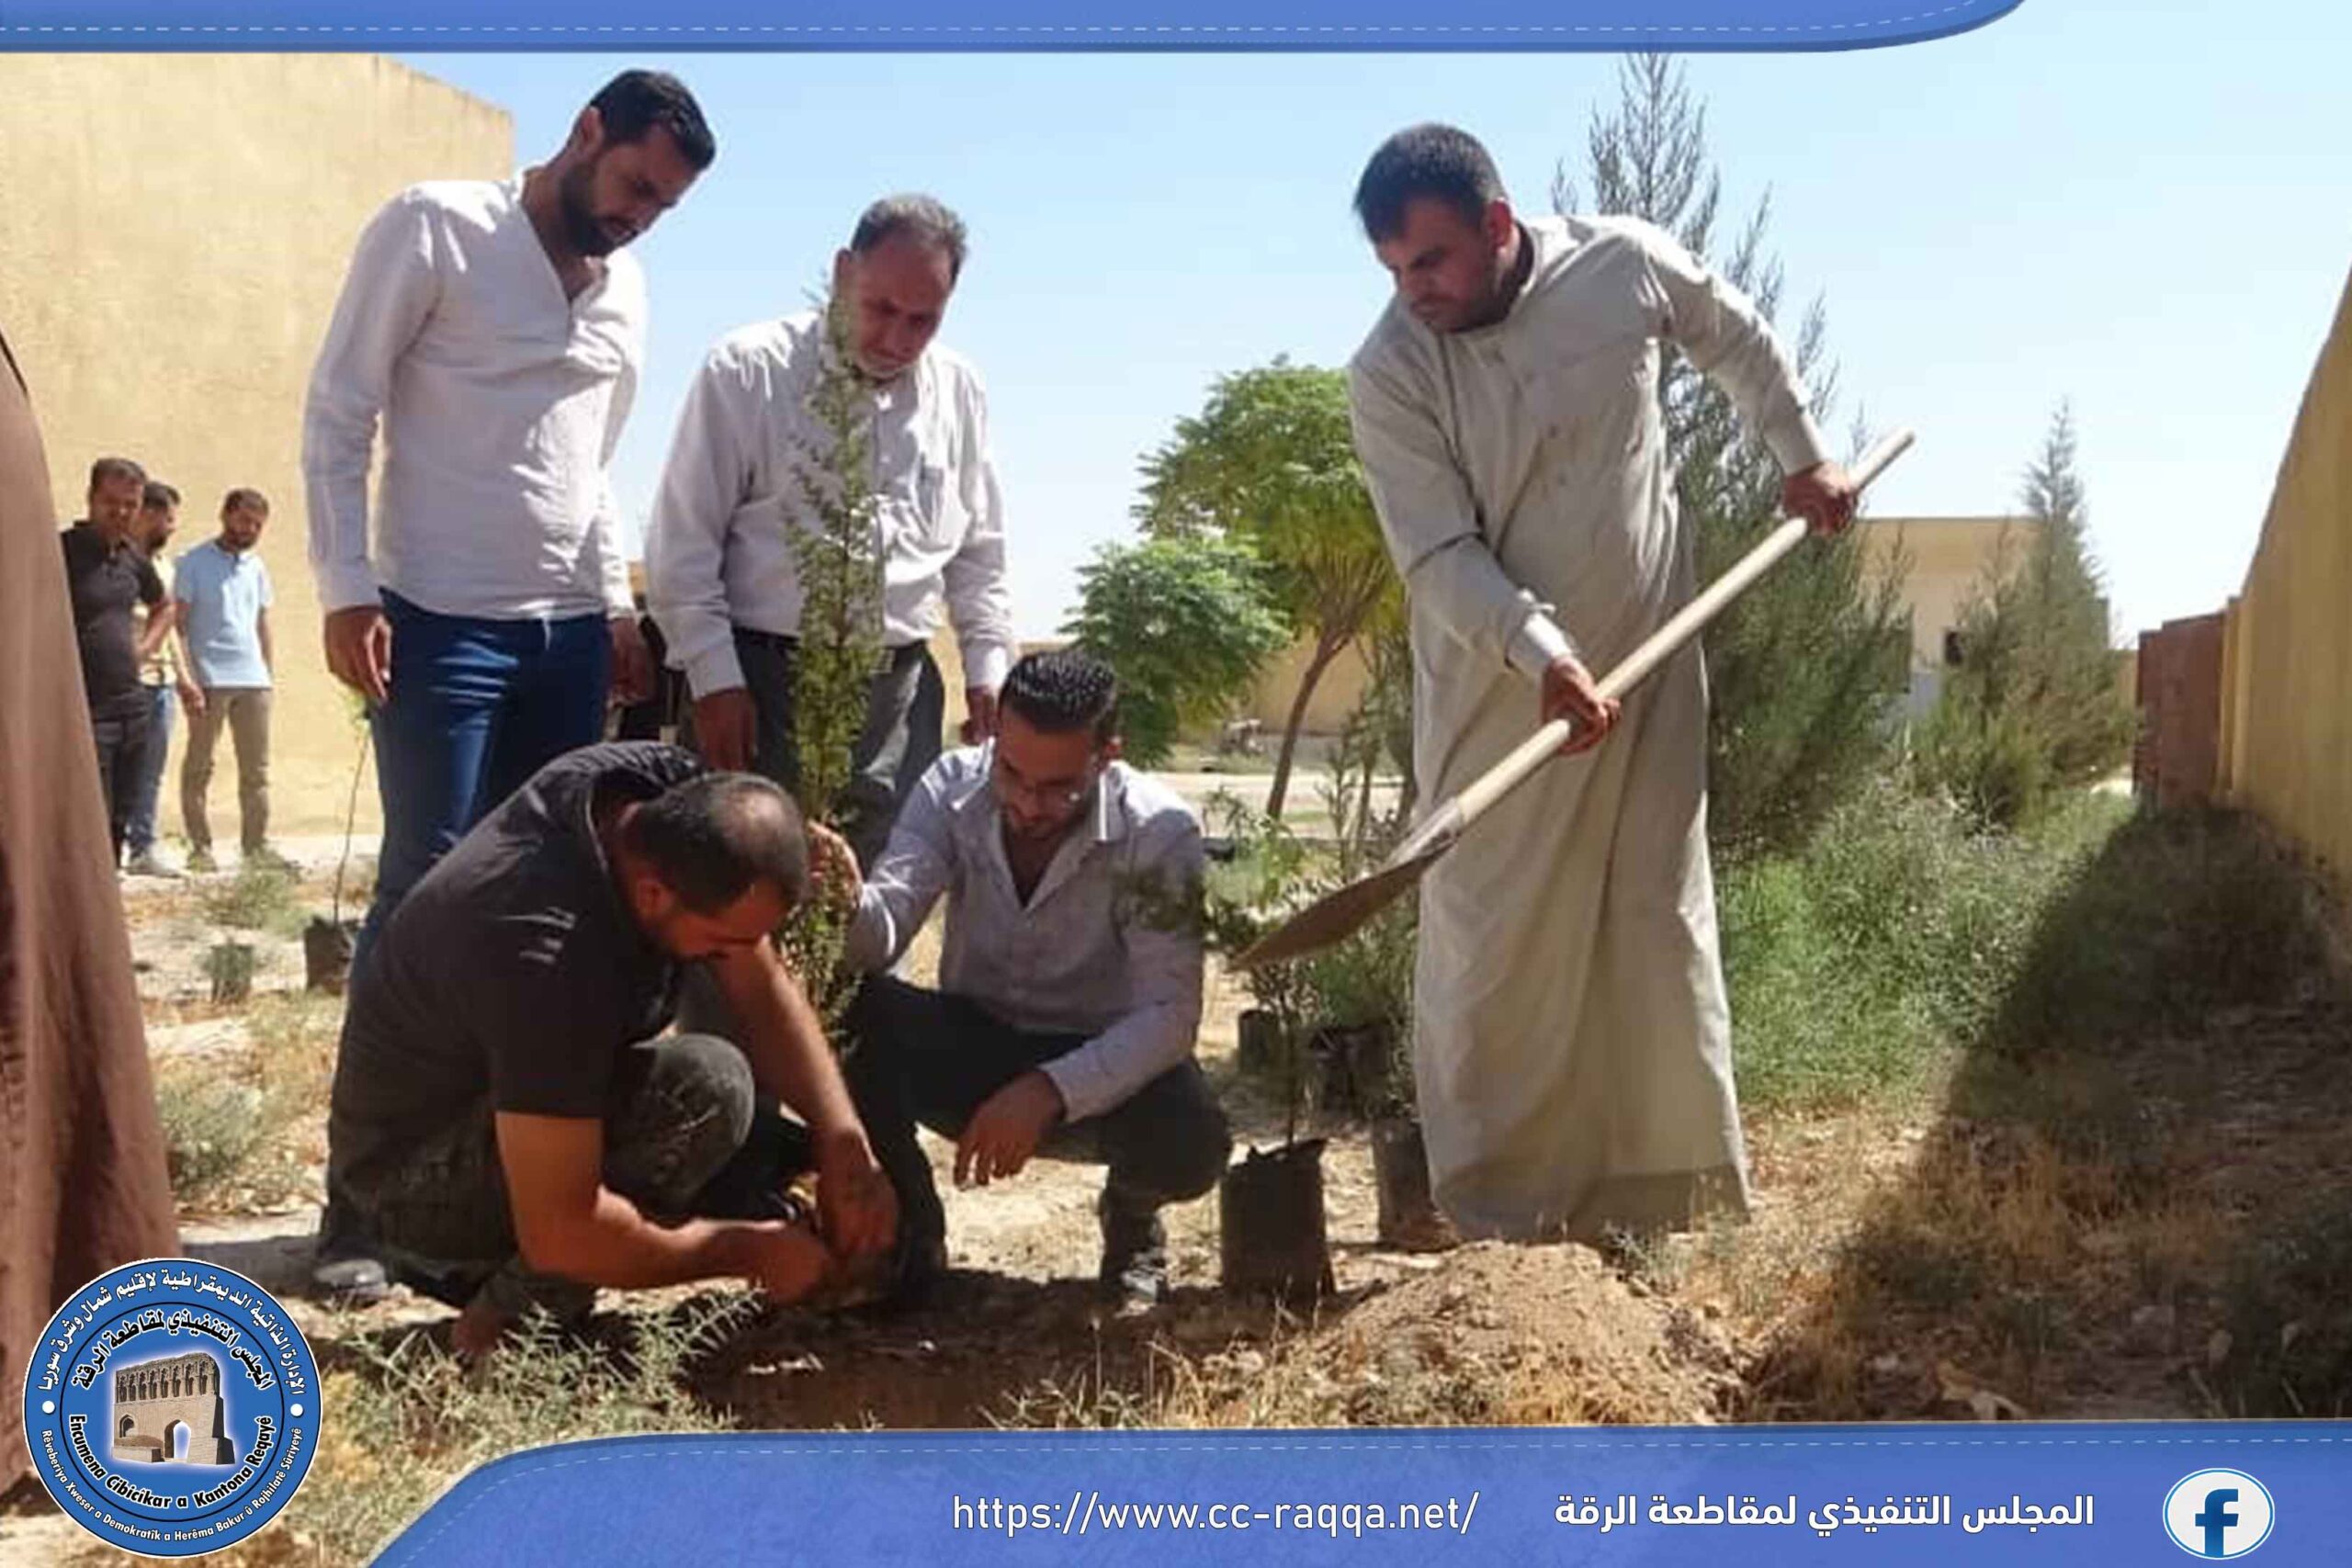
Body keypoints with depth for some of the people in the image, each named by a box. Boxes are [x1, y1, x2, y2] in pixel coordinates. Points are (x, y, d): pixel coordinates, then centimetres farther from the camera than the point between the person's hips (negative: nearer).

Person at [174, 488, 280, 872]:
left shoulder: (257, 567, 16)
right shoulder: (194, 563, 0)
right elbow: (177, 626, -4)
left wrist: (270, 674, 14)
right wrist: (189, 680, -12)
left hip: (253, 681, 5)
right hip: (209, 679, -5)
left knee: (256, 769, 6)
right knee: (199, 767, 0)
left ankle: (256, 844, 11)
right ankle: (200, 847, 4)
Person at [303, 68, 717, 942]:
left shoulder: (628, 288, 15)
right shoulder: (436, 226, -3)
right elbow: (338, 414, -5)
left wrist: (616, 605, 13)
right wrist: (348, 590, -13)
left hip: (570, 632, 6)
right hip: (442, 624, -6)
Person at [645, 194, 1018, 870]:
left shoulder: (958, 391, 10)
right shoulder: (749, 371, -4)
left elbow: (980, 552, 18)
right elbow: (683, 544, -4)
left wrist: (989, 663, 8)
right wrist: (714, 679, -9)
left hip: (899, 688, 4)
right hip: (765, 681, -4)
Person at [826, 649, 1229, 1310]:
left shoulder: (1160, 831, -21)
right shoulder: (953, 786, -13)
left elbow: (1170, 1012, -26)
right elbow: (881, 941, -22)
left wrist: (1050, 1091, -40)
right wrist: (849, 901, -46)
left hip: (1098, 1067, -2)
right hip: (971, 1046, 2)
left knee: (1192, 1142, -34)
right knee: (847, 1009, -28)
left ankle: (1130, 1216, 6)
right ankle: (906, 1231, -3)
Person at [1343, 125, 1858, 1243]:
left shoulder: (1627, 264, -7)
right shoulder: (1388, 374, -13)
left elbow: (1739, 340, 14)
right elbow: (1440, 555, -18)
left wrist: (1801, 457, 18)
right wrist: (1542, 653, -31)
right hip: (1498, 693, -2)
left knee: (1659, 922, 8)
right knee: (1494, 947, 0)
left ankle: (1665, 1187, 21)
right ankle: (1489, 1209, 12)